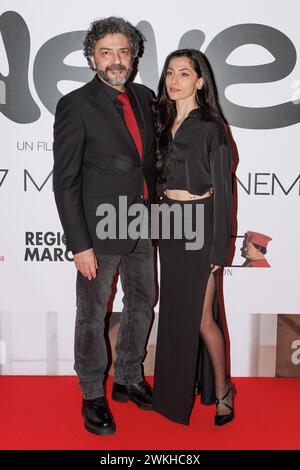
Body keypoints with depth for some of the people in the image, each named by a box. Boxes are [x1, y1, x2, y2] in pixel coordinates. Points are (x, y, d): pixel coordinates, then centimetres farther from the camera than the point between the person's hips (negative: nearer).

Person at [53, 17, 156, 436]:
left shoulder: (144, 98, 5)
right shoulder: (75, 106, -13)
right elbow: (65, 181, -14)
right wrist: (79, 244, -16)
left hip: (141, 227, 7)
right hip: (99, 230, -6)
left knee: (142, 305, 19)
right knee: (92, 315, 9)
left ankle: (129, 379, 41)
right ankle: (93, 395, 30)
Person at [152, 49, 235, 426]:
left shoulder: (210, 126, -9)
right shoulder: (164, 123, 10)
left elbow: (222, 189, -11)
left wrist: (219, 248, -13)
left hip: (198, 223, -6)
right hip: (168, 222, 7)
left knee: (200, 316, -1)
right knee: (174, 310, 14)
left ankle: (221, 390, 21)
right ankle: (180, 386, 31)